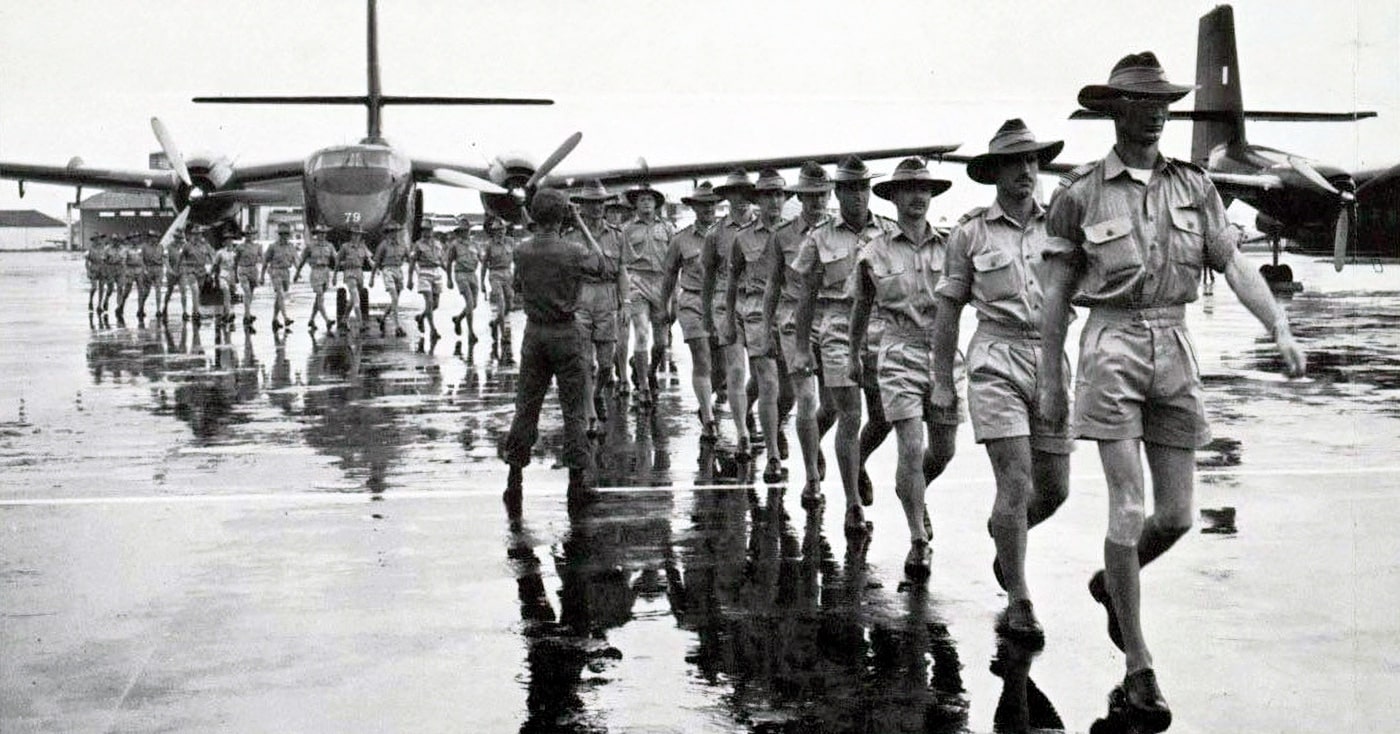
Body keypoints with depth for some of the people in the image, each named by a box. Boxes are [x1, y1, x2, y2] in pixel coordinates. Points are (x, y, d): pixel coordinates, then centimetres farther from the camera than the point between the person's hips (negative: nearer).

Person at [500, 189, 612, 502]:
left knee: (526, 405, 11)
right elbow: (601, 263, 6)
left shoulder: (522, 251, -3)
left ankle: (515, 473, 14)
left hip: (534, 332, 3)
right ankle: (576, 475, 7)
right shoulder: (572, 252, -15)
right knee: (573, 407, 5)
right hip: (566, 334, -3)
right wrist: (581, 225, 6)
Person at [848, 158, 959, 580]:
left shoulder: (949, 247, 6)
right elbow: (862, 306, 18)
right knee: (911, 448, -12)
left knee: (942, 451, 9)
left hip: (943, 352, 2)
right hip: (900, 355, -2)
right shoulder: (874, 253, 3)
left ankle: (911, 492, 41)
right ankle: (918, 541, -3)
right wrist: (854, 354, 25)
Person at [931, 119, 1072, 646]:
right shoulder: (970, 232, 3)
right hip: (996, 361, -3)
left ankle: (1004, 533, 40)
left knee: (1054, 489, 7)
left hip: (1049, 360, 3)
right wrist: (942, 381, 7)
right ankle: (1019, 603, -2)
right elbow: (948, 309, 8)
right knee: (1016, 483, -12)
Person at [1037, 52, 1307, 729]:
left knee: (1177, 514, 4)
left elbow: (1235, 265, 4)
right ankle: (1138, 667, 0)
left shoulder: (1193, 185, 9)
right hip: (1112, 346, -4)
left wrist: (1280, 329, -11)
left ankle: (1109, 583, 37)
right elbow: (1056, 293, 3)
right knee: (1129, 509, -9)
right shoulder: (1079, 194, 0)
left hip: (1174, 349, 4)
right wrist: (1049, 380, 3)